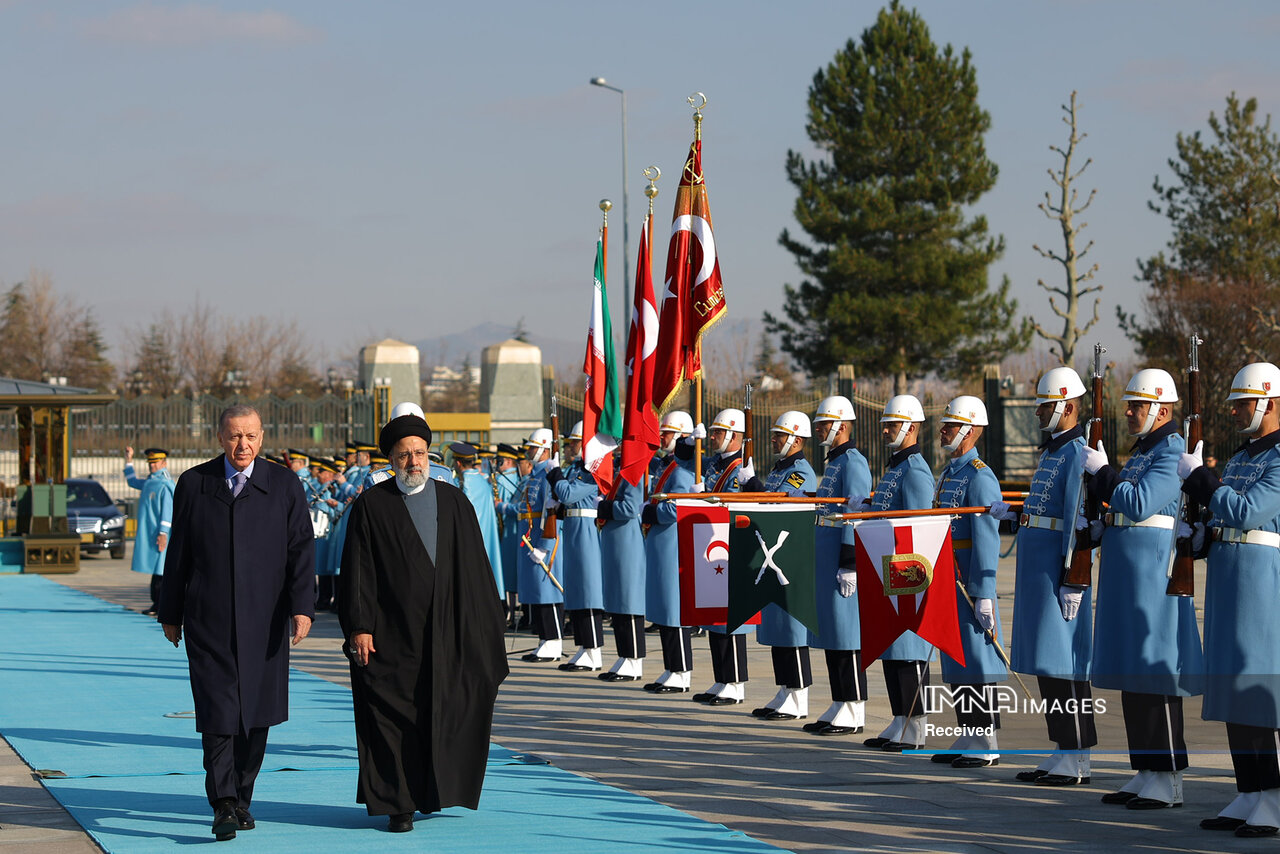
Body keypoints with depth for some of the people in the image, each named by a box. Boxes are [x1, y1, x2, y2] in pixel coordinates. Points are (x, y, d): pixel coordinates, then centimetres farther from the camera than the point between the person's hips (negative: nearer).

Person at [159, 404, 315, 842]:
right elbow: (178, 554, 10)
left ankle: (241, 797, 22)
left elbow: (301, 549, -1)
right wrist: (170, 614, 9)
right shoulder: (193, 484, 6)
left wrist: (302, 607, -12)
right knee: (218, 711, -10)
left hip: (263, 621, 1)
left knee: (256, 712, 7)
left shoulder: (285, 486, 5)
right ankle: (224, 806, -13)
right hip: (209, 621, -1)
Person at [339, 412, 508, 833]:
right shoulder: (371, 506, 2)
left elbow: (474, 566, 10)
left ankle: (439, 789, 24)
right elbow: (357, 572, -2)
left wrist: (484, 625, 5)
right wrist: (359, 627, -10)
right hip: (392, 634, -2)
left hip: (447, 630, 2)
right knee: (394, 715, -2)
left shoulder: (454, 502, 9)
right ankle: (398, 803, 5)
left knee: (450, 711, 4)